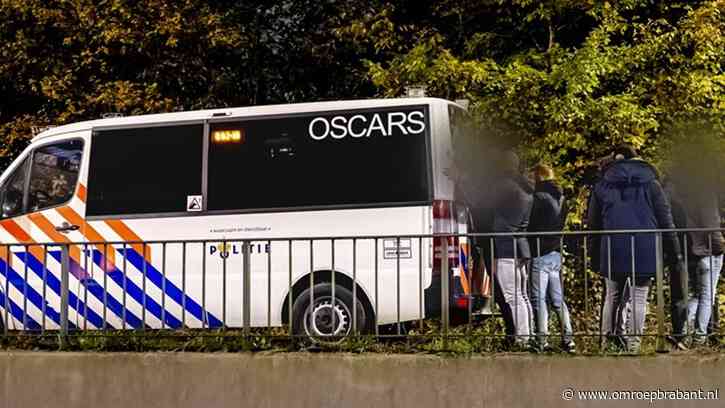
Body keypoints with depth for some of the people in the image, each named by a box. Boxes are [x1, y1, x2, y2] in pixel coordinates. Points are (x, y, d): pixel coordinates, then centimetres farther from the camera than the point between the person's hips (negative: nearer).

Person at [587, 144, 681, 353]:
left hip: (613, 250, 1)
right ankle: (634, 341, -2)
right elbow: (665, 219, 5)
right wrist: (675, 249, 10)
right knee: (639, 297, 3)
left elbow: (592, 222, 10)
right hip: (645, 250, -1)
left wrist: (596, 253, 19)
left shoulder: (601, 186, 8)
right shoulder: (651, 183, 5)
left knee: (612, 297, 12)